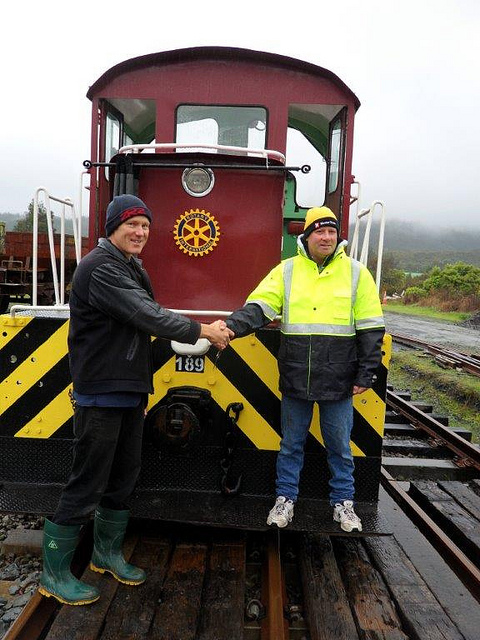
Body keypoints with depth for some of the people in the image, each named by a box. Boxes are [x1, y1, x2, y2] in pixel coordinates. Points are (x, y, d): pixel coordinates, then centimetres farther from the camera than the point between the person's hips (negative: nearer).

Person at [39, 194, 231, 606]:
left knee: (124, 476, 17)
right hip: (100, 395, -9)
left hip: (129, 392, 9)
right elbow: (145, 316, -24)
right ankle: (54, 574, 20)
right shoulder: (99, 267, -16)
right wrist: (203, 331, -18)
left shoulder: (133, 269, 15)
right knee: (87, 484, 1)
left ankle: (107, 553, 36)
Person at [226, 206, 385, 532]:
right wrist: (230, 327, -29)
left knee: (340, 446, 14)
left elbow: (371, 328, 1)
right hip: (295, 380, 1)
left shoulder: (356, 272, 0)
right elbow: (258, 307, -10)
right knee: (291, 444, 15)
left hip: (338, 381, 0)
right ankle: (286, 498, 33)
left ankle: (343, 502, 34)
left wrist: (366, 374, -2)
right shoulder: (286, 270, 1)